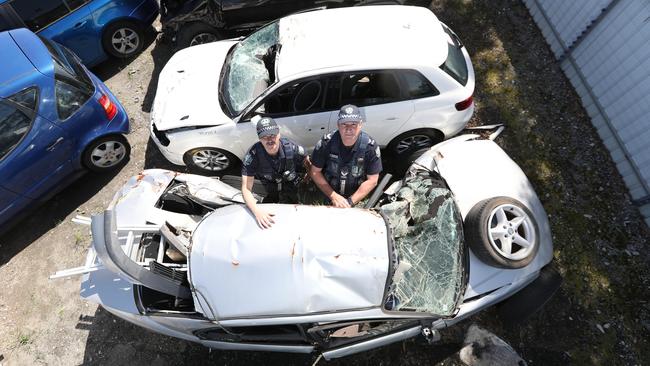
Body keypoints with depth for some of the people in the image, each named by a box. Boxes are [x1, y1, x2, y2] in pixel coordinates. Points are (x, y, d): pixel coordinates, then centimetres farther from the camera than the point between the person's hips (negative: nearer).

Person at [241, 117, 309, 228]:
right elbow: (246, 189, -34)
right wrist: (257, 211, -48)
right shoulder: (253, 154, -31)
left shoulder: (291, 147, -29)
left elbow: (307, 163, -5)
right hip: (271, 190, 1)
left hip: (293, 185, 0)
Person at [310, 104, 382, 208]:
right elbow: (315, 172, -7)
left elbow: (372, 180, -10)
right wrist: (334, 196, -15)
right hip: (327, 194, 0)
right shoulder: (326, 143, -15)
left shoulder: (371, 147, -15)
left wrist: (350, 202, -18)